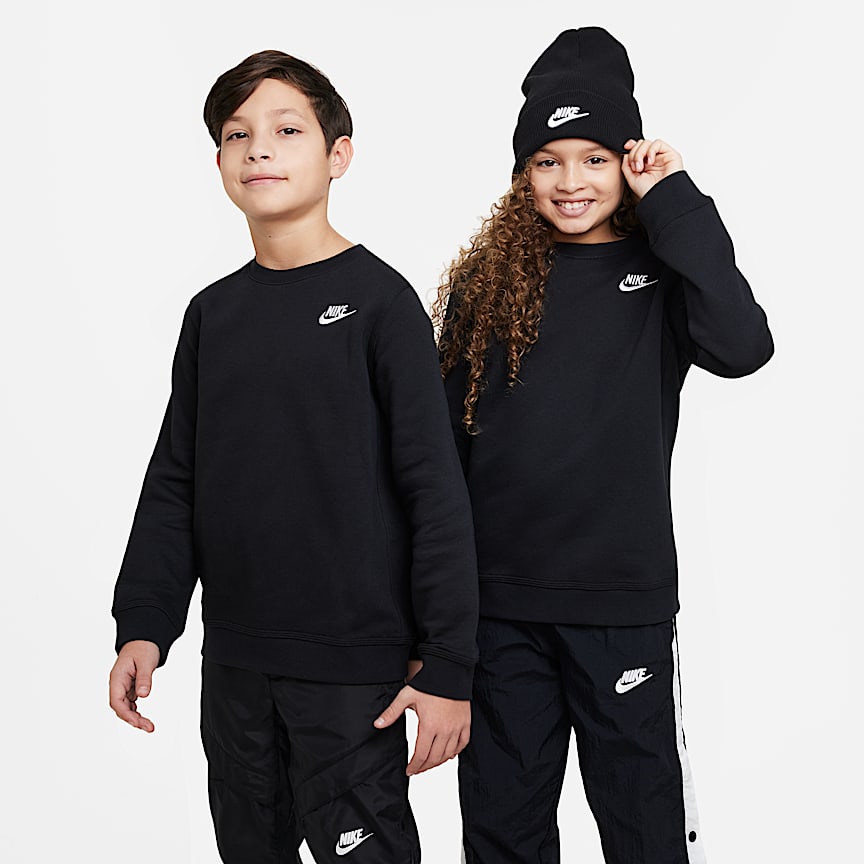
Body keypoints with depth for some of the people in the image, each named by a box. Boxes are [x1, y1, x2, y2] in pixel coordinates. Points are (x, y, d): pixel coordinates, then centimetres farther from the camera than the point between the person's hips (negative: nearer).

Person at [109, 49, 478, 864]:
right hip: (234, 660, 5)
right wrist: (143, 624, 3)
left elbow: (436, 493, -10)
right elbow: (174, 482, 12)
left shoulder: (379, 299, -7)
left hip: (353, 670, -5)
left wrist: (447, 667, -13)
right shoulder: (212, 312, 8)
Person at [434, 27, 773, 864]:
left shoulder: (658, 274, -1)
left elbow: (741, 346, -23)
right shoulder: (483, 281, 4)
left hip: (623, 602, -2)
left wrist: (672, 202, -16)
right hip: (497, 603, 2)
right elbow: (444, 441, 5)